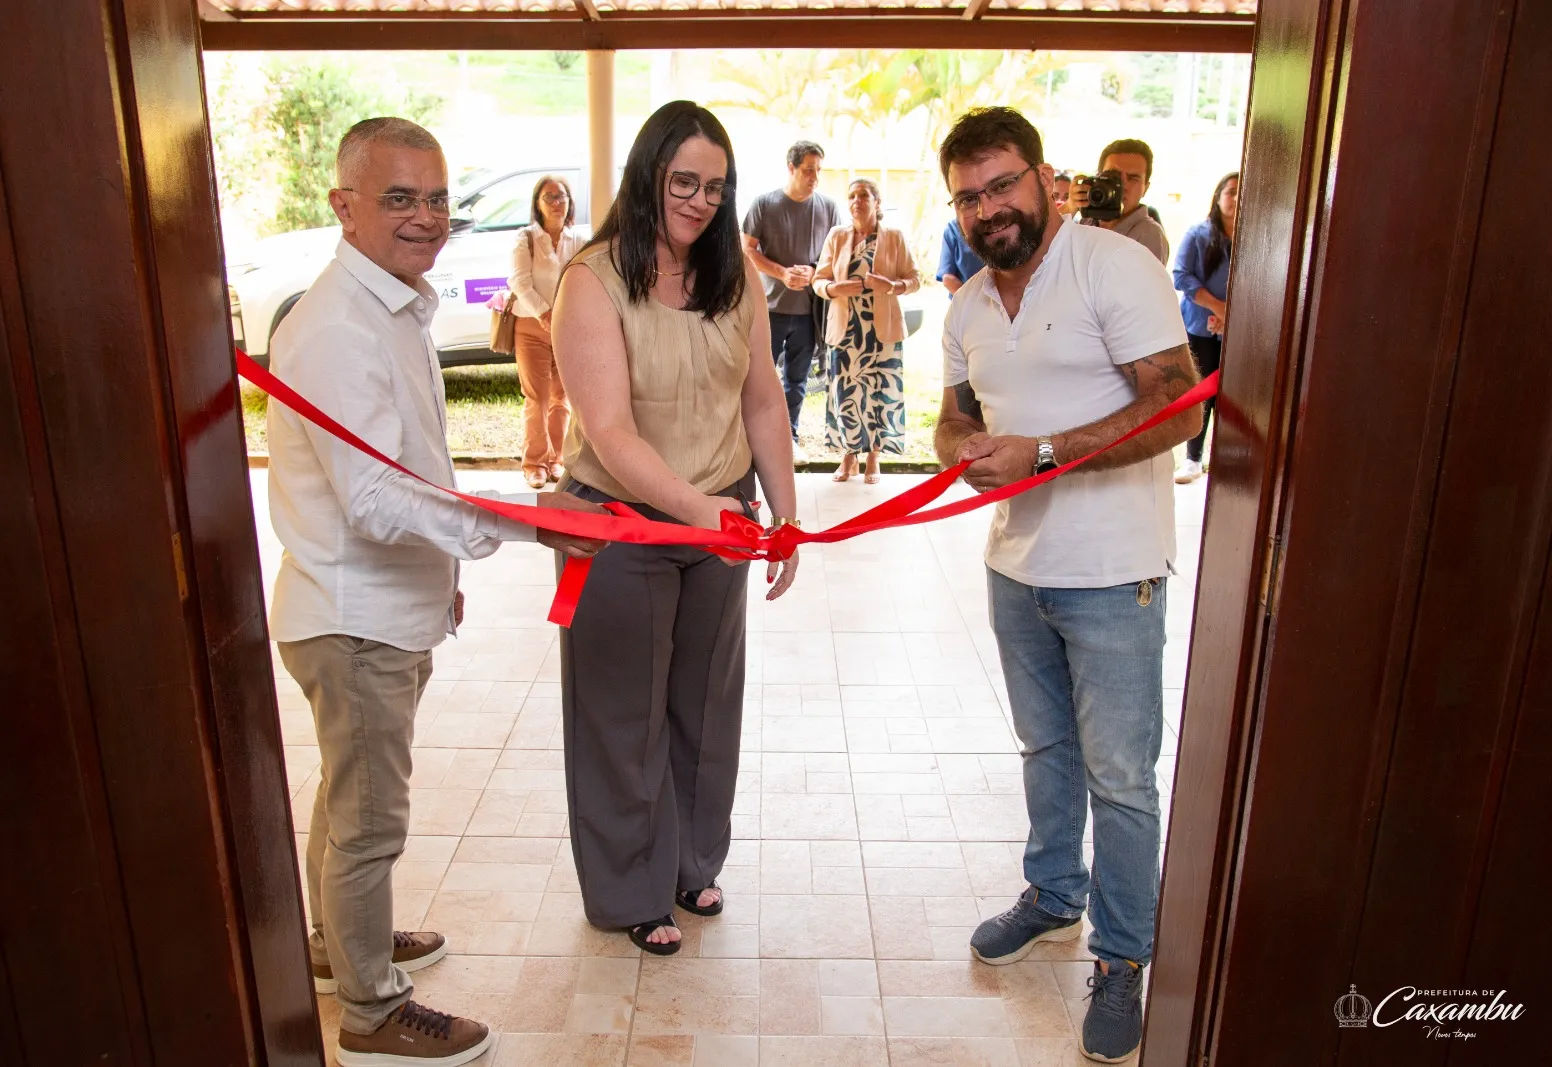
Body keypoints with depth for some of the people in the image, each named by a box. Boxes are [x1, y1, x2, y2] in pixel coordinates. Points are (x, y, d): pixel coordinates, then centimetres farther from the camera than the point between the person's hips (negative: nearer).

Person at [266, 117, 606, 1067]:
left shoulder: (400, 307, 9)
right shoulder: (335, 331, -23)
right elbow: (377, 502, -29)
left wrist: (443, 568, 22)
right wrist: (522, 518, -33)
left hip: (390, 605, 10)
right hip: (357, 619, -10)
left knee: (352, 796, 25)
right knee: (370, 818, 6)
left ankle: (338, 945, 46)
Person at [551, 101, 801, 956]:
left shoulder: (733, 279, -1)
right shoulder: (594, 281, -18)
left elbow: (763, 403, 4)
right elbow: (611, 435, -27)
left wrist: (784, 514, -1)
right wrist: (698, 506, -40)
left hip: (721, 517, 5)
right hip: (622, 525, -5)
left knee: (707, 701, 20)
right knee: (626, 715, 12)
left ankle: (693, 861, 43)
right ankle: (632, 891, 33)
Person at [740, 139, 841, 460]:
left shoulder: (828, 207, 3)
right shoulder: (764, 204, -3)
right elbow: (748, 250, -2)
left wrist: (813, 272, -12)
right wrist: (782, 273, -16)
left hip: (808, 308, 2)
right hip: (770, 306, -2)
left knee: (796, 379, 11)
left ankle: (789, 437, 22)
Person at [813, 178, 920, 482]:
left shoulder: (894, 237, 1)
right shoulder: (837, 236, 5)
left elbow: (914, 280, 2)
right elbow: (819, 279, 7)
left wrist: (892, 285, -19)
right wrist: (836, 289, -15)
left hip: (882, 330, -1)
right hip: (845, 328, 1)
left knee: (880, 392, 1)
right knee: (845, 392, 2)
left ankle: (873, 458, 15)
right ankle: (848, 457, 16)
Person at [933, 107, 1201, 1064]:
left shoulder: (1116, 267, -14)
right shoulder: (970, 306, 9)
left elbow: (1178, 408, -20)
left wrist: (1041, 453, -25)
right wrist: (964, 445, -7)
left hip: (1110, 572, -7)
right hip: (1016, 564, 7)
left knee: (1119, 777, 3)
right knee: (1046, 748, 22)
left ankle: (1123, 961, 22)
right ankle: (1055, 897, 42)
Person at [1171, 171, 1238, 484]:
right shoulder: (1198, 233, -2)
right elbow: (1181, 276, -9)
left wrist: (1233, 314, -18)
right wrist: (1218, 307, -16)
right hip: (1200, 327, 0)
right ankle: (1193, 459, 14)